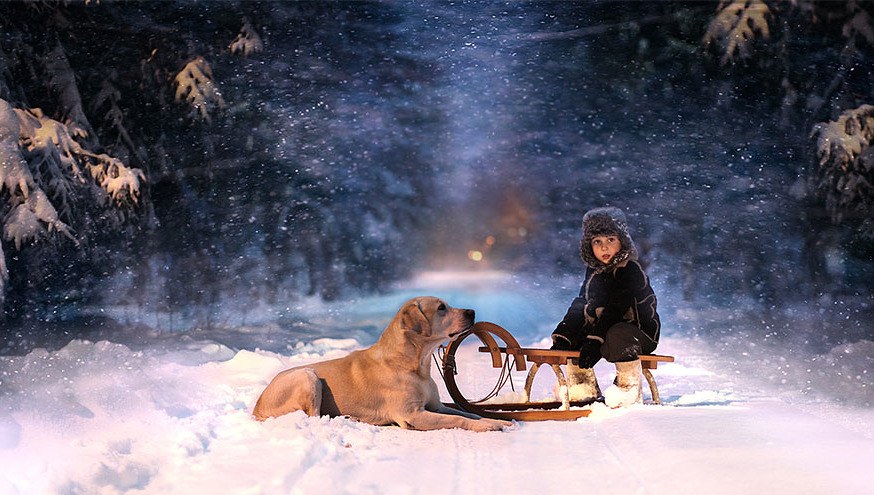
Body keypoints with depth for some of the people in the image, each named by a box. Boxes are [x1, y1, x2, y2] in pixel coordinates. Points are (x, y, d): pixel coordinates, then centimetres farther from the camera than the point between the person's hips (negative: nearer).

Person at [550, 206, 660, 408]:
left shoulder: (629, 270, -17)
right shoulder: (594, 270, 8)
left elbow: (615, 310, -26)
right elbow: (581, 306, 10)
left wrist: (595, 341, -32)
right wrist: (563, 337, -2)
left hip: (642, 333, -8)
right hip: (606, 329, 8)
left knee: (618, 334, -37)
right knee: (572, 332, 3)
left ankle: (629, 389, -24)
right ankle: (585, 390, 8)